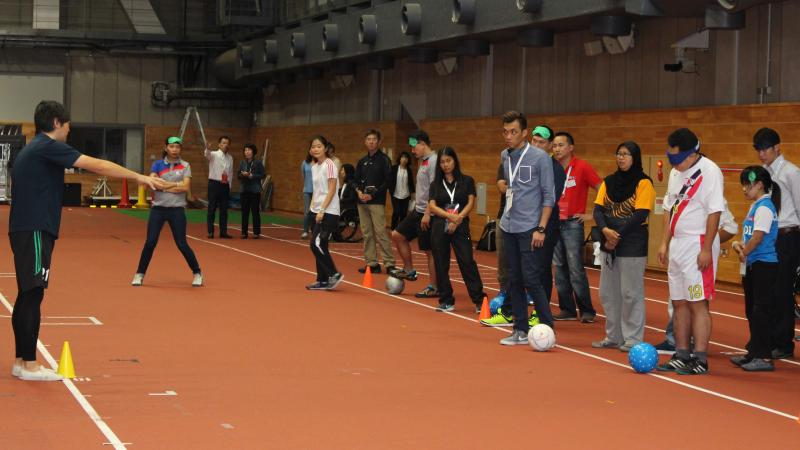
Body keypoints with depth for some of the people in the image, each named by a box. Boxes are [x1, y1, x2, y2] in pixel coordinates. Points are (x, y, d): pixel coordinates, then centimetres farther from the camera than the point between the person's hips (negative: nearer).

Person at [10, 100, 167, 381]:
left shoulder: (33, 149, 18)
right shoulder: (48, 147, -12)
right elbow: (98, 166, -17)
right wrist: (139, 177, -14)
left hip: (25, 229, 10)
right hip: (35, 231, -10)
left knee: (27, 295, 12)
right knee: (32, 295, -8)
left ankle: (21, 361, 16)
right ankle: (29, 366, -6)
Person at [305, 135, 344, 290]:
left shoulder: (329, 165, -11)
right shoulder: (314, 167, 13)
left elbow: (331, 190, -15)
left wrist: (322, 210, -18)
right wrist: (312, 207, 8)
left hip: (328, 213, -8)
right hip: (317, 212, 8)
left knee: (316, 244, -14)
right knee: (318, 246, 7)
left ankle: (334, 275, -5)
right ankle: (322, 280, 12)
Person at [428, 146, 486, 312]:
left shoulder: (467, 181, 6)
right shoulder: (436, 184, 10)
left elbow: (471, 203, -1)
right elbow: (432, 206, 0)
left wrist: (458, 219, -14)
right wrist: (450, 216, -15)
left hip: (461, 227, -3)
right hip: (439, 227, 3)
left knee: (467, 262, -11)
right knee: (441, 265, 2)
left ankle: (479, 300, -9)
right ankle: (446, 301, 11)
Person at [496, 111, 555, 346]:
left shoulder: (540, 157, -8)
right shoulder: (505, 156, 9)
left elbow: (549, 196, -8)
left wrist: (541, 228, -13)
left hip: (529, 228, -6)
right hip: (509, 227, 6)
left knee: (531, 279, -9)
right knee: (514, 280, 7)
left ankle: (547, 327, 1)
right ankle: (521, 330, 13)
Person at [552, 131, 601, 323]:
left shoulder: (582, 167, -7)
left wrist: (593, 215, -8)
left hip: (573, 223, -6)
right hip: (555, 223, 6)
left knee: (575, 269, -8)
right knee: (560, 269, 7)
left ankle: (587, 310, 0)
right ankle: (567, 310, 14)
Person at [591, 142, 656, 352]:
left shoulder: (643, 183, -7)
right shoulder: (609, 182, 11)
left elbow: (640, 215, -14)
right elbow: (598, 210, 4)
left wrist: (618, 236, -15)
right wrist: (606, 230, -15)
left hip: (632, 246, -6)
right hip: (609, 244, 7)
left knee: (631, 293, -3)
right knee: (608, 292, 10)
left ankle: (632, 340, 4)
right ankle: (613, 337, 20)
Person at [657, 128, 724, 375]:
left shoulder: (709, 171, -13)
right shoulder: (676, 172, 13)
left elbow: (714, 212, -16)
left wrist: (706, 249, -19)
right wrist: (664, 242, 14)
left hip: (698, 245, -8)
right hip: (677, 244, 8)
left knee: (698, 303, -8)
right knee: (679, 303, 12)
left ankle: (701, 360, -6)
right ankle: (682, 355, 20)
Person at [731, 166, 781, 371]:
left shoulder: (764, 207, -15)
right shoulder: (755, 206, 15)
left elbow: (758, 237, -20)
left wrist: (744, 253, -6)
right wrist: (739, 245, 1)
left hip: (764, 265, -10)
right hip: (753, 265, 10)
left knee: (762, 311, -7)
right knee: (752, 311, 15)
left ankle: (764, 357, -5)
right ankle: (754, 352, 24)